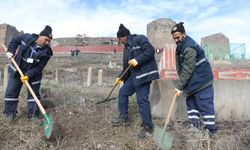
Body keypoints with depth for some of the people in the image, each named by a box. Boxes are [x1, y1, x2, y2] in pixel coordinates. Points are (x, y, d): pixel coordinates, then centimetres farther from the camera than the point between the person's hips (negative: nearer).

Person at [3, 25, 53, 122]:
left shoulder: (46, 52, -20)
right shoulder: (27, 37, -13)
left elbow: (39, 68, -19)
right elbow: (15, 40, 7)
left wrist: (28, 75, -29)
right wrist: (11, 51, -5)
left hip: (33, 74, -1)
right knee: (11, 91, 6)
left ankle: (33, 115, 16)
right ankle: (9, 113, 22)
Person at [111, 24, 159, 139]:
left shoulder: (139, 39, -6)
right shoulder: (127, 48, 21)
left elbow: (150, 50, -19)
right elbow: (126, 66, 23)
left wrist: (137, 60, -23)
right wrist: (121, 77, 21)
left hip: (144, 74, -10)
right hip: (134, 75, 10)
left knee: (142, 99, -11)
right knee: (123, 92, 14)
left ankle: (148, 127, 3)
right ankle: (123, 118, 29)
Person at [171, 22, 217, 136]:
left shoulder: (189, 48, -23)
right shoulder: (181, 46, 9)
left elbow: (187, 70, -25)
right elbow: (180, 67, 14)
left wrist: (179, 86, -21)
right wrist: (181, 84, 9)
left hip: (202, 81, -10)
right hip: (192, 82, 10)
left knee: (205, 105, -4)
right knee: (191, 103, 13)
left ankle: (211, 131, 8)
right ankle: (195, 127, 23)